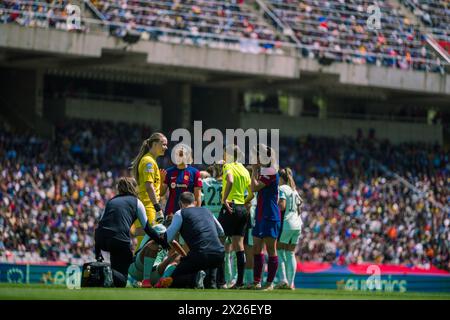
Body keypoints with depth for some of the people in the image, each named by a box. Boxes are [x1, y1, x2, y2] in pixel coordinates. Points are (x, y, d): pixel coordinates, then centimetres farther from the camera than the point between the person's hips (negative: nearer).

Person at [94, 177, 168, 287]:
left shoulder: (111, 201, 25)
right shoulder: (136, 202, 14)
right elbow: (147, 228, 12)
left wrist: (97, 253, 25)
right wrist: (162, 242, 24)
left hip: (101, 241, 5)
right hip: (120, 240, -5)